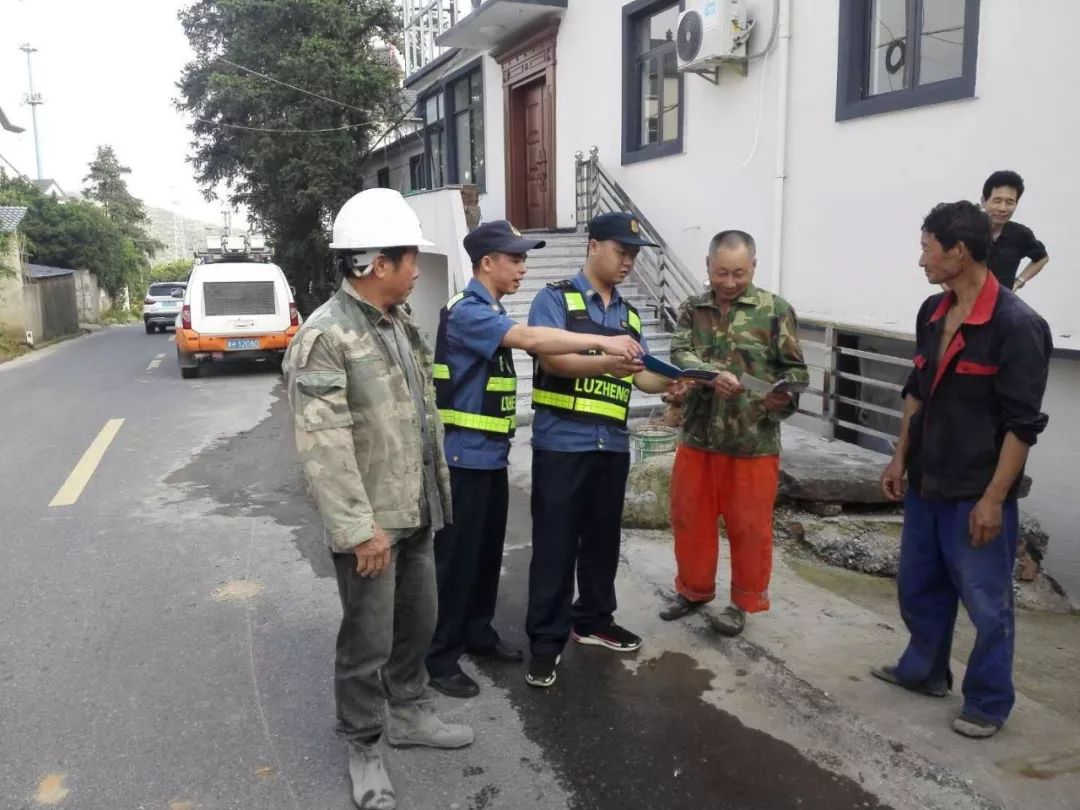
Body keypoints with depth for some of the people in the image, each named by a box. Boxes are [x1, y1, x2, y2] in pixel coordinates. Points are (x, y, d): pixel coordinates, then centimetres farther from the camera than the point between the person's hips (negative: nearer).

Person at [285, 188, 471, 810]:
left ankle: (410, 713, 41)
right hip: (372, 519, -8)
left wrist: (438, 488, 16)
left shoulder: (402, 323, 8)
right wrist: (361, 527, -22)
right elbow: (324, 446, -22)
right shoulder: (326, 337, -18)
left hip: (418, 509, 8)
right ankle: (364, 747, 26)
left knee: (418, 620, 20)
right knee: (368, 639, 6)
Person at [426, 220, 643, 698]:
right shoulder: (466, 312, -18)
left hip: (491, 455, 9)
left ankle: (478, 634, 31)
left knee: (488, 552, 17)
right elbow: (529, 339, -30)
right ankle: (441, 657, 10)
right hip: (464, 457, -9)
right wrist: (601, 342, -30)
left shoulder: (492, 313, 14)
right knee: (457, 557, -1)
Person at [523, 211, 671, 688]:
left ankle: (594, 621, 33)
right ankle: (545, 641, 12)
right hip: (562, 443, -6)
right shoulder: (555, 298, -3)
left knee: (603, 539, 16)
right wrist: (606, 364, -33)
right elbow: (551, 359, -18)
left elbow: (645, 376, 10)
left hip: (612, 445, 6)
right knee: (555, 544, 0)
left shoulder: (629, 315, 16)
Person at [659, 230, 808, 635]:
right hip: (697, 437, 3)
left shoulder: (775, 310, -4)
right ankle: (694, 589, 35)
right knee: (690, 519, 14)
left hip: (754, 441, -3)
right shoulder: (692, 309, 5)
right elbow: (679, 356, -10)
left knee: (749, 526, 8)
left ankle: (743, 601, 27)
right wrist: (712, 375, -30)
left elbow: (795, 369, -2)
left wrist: (783, 395, -24)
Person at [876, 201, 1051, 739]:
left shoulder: (1017, 325, -17)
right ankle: (924, 671, 39)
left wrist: (993, 498, -17)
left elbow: (1022, 424, -16)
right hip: (926, 484, 7)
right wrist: (900, 458, 13)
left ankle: (988, 702, 25)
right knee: (918, 586, 19)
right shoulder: (932, 313, 5)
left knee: (985, 602, 7)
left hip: (976, 493, -7)